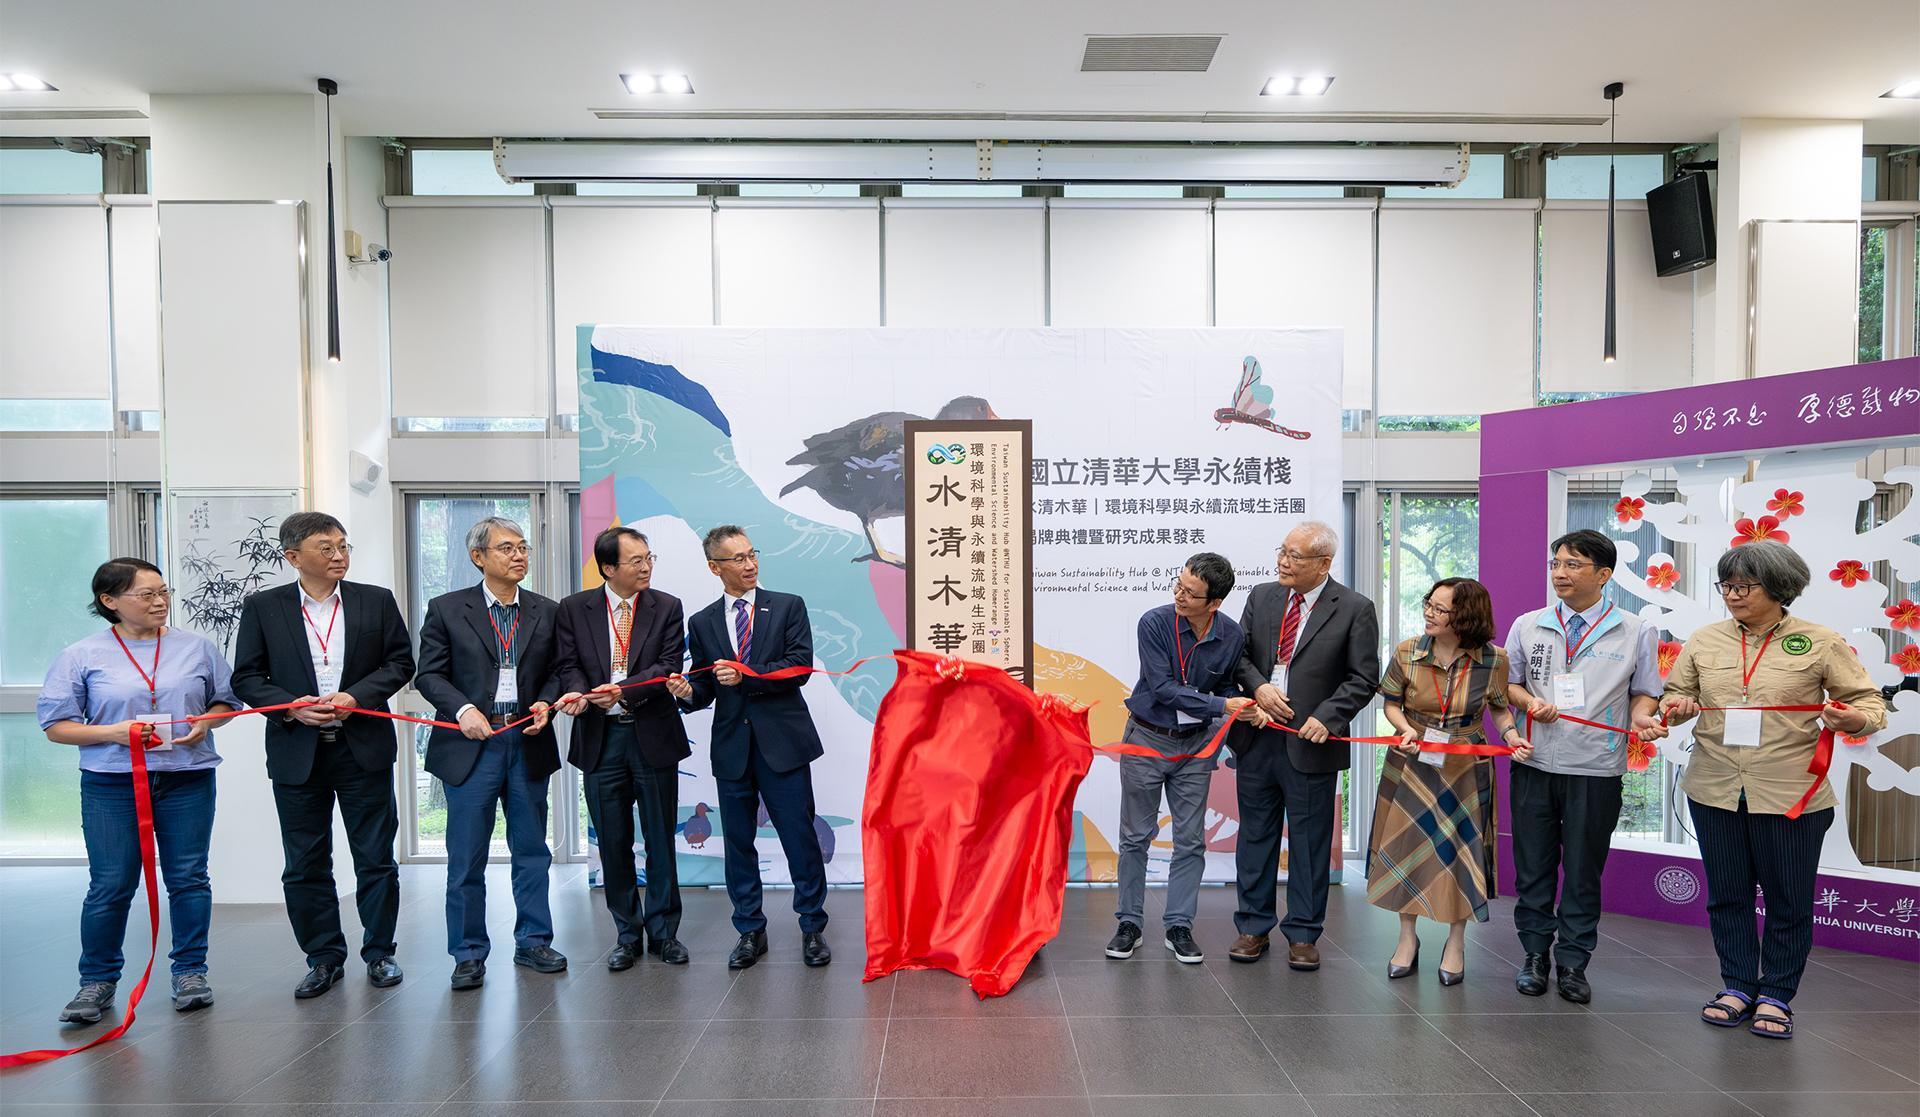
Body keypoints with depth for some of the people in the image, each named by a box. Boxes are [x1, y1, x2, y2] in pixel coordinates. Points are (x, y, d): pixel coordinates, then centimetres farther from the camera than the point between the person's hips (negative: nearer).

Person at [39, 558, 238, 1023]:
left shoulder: (197, 647, 6)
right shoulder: (82, 655, 1)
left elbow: (225, 700, 14)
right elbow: (56, 725, 1)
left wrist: (204, 723, -7)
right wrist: (111, 732, -15)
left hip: (188, 780, 1)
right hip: (111, 787, -1)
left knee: (188, 878, 6)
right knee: (110, 885, 3)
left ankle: (190, 971, 19)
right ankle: (97, 981, 21)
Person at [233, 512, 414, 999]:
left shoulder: (376, 600, 2)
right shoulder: (262, 607, 2)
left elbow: (400, 661, 3)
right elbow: (246, 677, 3)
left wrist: (358, 696, -12)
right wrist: (290, 705, -14)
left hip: (364, 748, 0)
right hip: (297, 753, 1)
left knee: (376, 858, 6)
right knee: (305, 865, 9)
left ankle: (379, 952, 21)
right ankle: (324, 958, 23)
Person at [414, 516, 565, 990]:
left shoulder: (546, 611, 7)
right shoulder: (447, 609, 0)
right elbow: (430, 673, -1)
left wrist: (545, 703, -8)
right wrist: (463, 709, -16)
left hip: (528, 742, 3)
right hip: (471, 743, -2)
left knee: (531, 852, 11)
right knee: (466, 859, 4)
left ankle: (533, 942, 25)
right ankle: (469, 954, 18)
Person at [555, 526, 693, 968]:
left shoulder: (666, 607, 1)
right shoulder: (574, 608, 3)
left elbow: (669, 666, -8)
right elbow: (568, 664, 2)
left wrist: (623, 691, -23)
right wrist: (579, 693, -20)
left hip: (654, 736, -1)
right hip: (601, 738, 1)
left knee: (660, 841, 7)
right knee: (613, 844, 9)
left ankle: (663, 932, 21)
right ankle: (627, 935, 23)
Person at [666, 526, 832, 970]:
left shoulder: (788, 607, 2)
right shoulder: (702, 623, 10)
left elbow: (800, 666, -8)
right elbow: (705, 687, 11)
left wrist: (746, 675, -18)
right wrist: (688, 691, -11)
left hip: (782, 742, -3)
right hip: (731, 746, 3)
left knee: (800, 837, 2)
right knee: (738, 842, 10)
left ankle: (812, 928, 18)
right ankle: (750, 931, 25)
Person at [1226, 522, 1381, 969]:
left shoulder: (1355, 609, -5)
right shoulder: (1261, 597, 6)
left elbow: (1363, 678, -5)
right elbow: (1238, 653, 10)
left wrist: (1326, 717, -17)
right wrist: (1258, 686, -9)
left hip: (1311, 745, -4)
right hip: (1257, 739, 4)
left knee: (1309, 842, 7)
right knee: (1255, 836, 12)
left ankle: (1303, 935, 21)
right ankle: (1254, 928, 25)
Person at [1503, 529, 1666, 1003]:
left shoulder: (1636, 633, 1)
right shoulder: (1527, 626, 5)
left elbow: (1644, 693, 7)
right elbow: (1509, 683, 11)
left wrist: (1641, 715, -14)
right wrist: (1529, 702, -10)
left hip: (1596, 771, -2)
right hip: (1534, 766, 2)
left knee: (1583, 871, 8)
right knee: (1532, 865, 9)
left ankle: (1572, 963, 22)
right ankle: (1535, 954, 24)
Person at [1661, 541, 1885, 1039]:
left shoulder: (1821, 643, -3)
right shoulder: (1705, 639, 4)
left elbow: (1871, 704, 0)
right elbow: (1677, 692, 12)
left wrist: (1852, 719, -22)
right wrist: (1676, 707, -10)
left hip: (1790, 794, -2)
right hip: (1714, 790, 3)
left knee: (1789, 900, 9)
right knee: (1727, 895, 13)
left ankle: (1776, 996, 26)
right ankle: (1738, 986, 29)